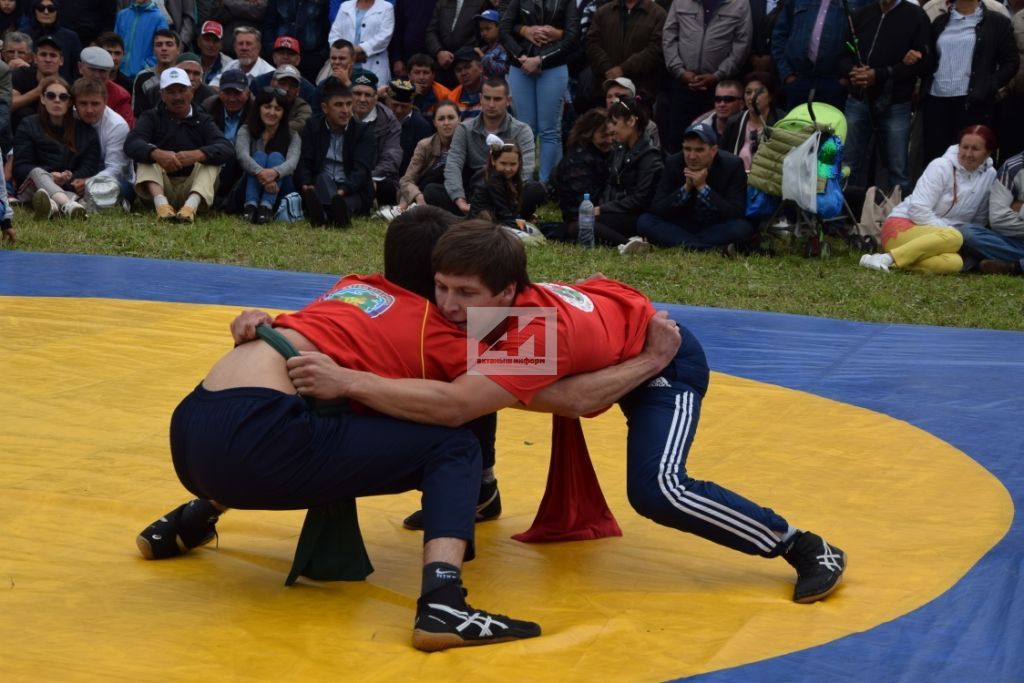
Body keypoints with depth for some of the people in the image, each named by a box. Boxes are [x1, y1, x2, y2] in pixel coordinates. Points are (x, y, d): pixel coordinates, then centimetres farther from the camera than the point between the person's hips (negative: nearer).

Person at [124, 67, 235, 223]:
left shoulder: (202, 120, 7)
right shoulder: (152, 117, 8)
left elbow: (227, 149, -13)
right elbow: (131, 143, -13)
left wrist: (197, 154, -34)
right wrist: (157, 154, -35)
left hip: (193, 187, 0)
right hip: (160, 187, 0)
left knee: (210, 156, -19)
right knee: (148, 152, -18)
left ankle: (191, 205, -47)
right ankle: (161, 203, -46)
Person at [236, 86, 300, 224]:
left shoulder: (292, 136, 3)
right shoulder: (246, 130, 2)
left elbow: (292, 162, -19)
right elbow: (242, 155, -19)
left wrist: (274, 173, -44)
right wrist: (260, 173, -42)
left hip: (279, 193, 0)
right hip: (252, 190, 0)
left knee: (276, 157, -23)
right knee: (259, 156, -23)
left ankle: (266, 206, -46)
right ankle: (251, 204, -46)